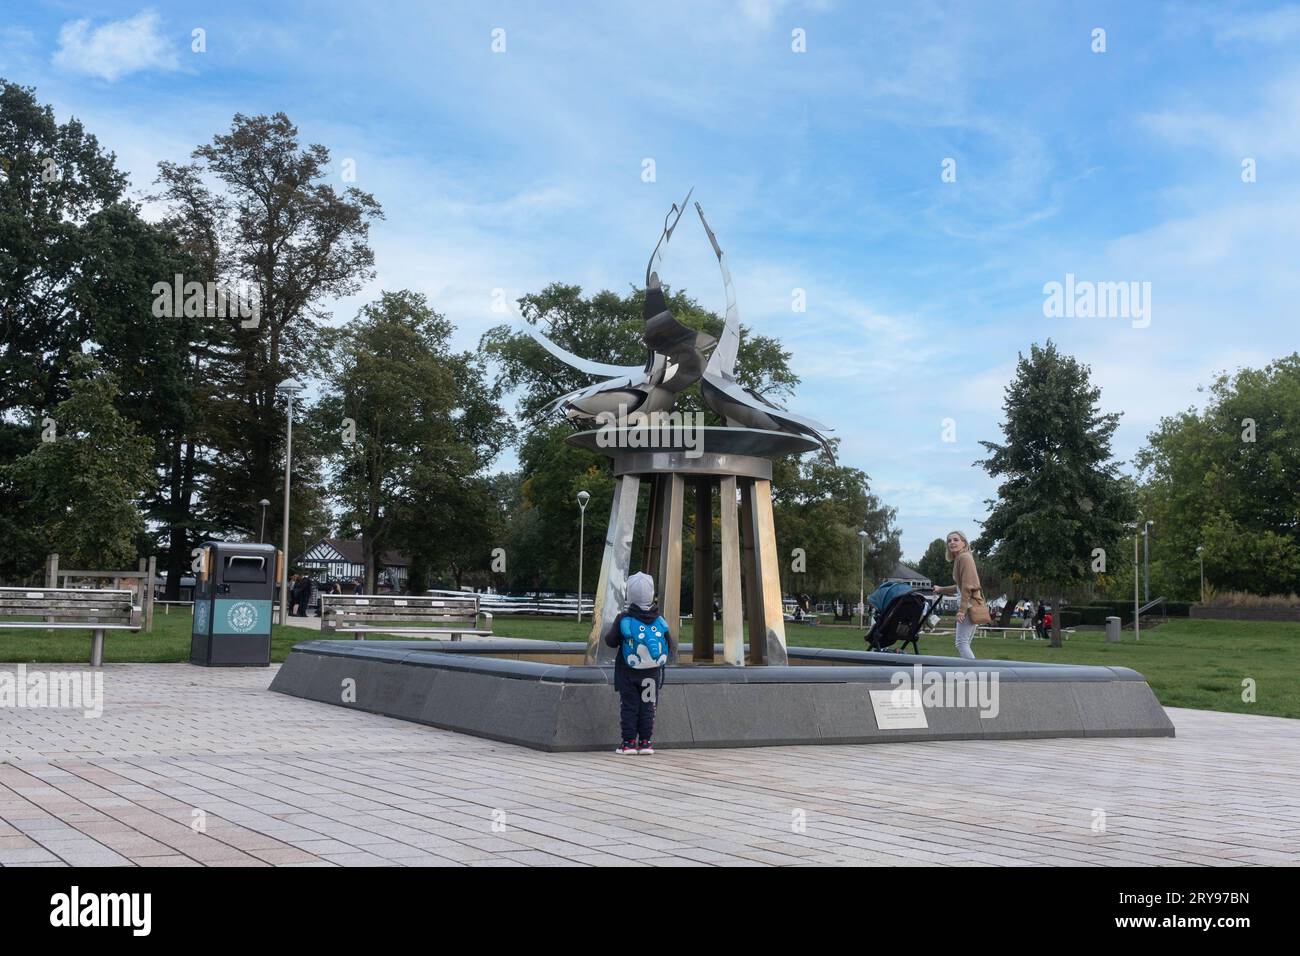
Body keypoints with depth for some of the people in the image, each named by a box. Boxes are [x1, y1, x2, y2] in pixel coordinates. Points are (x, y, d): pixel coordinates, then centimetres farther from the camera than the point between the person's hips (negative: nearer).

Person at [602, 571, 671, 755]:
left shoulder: (623, 619, -11)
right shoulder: (659, 621, -4)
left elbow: (611, 642, -3)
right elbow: (669, 647, 2)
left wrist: (610, 630, 17)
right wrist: (663, 663, 21)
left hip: (628, 672, -2)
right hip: (652, 672, 2)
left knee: (629, 706, 6)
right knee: (648, 706, 10)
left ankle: (629, 742, 4)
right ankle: (645, 741, 10)